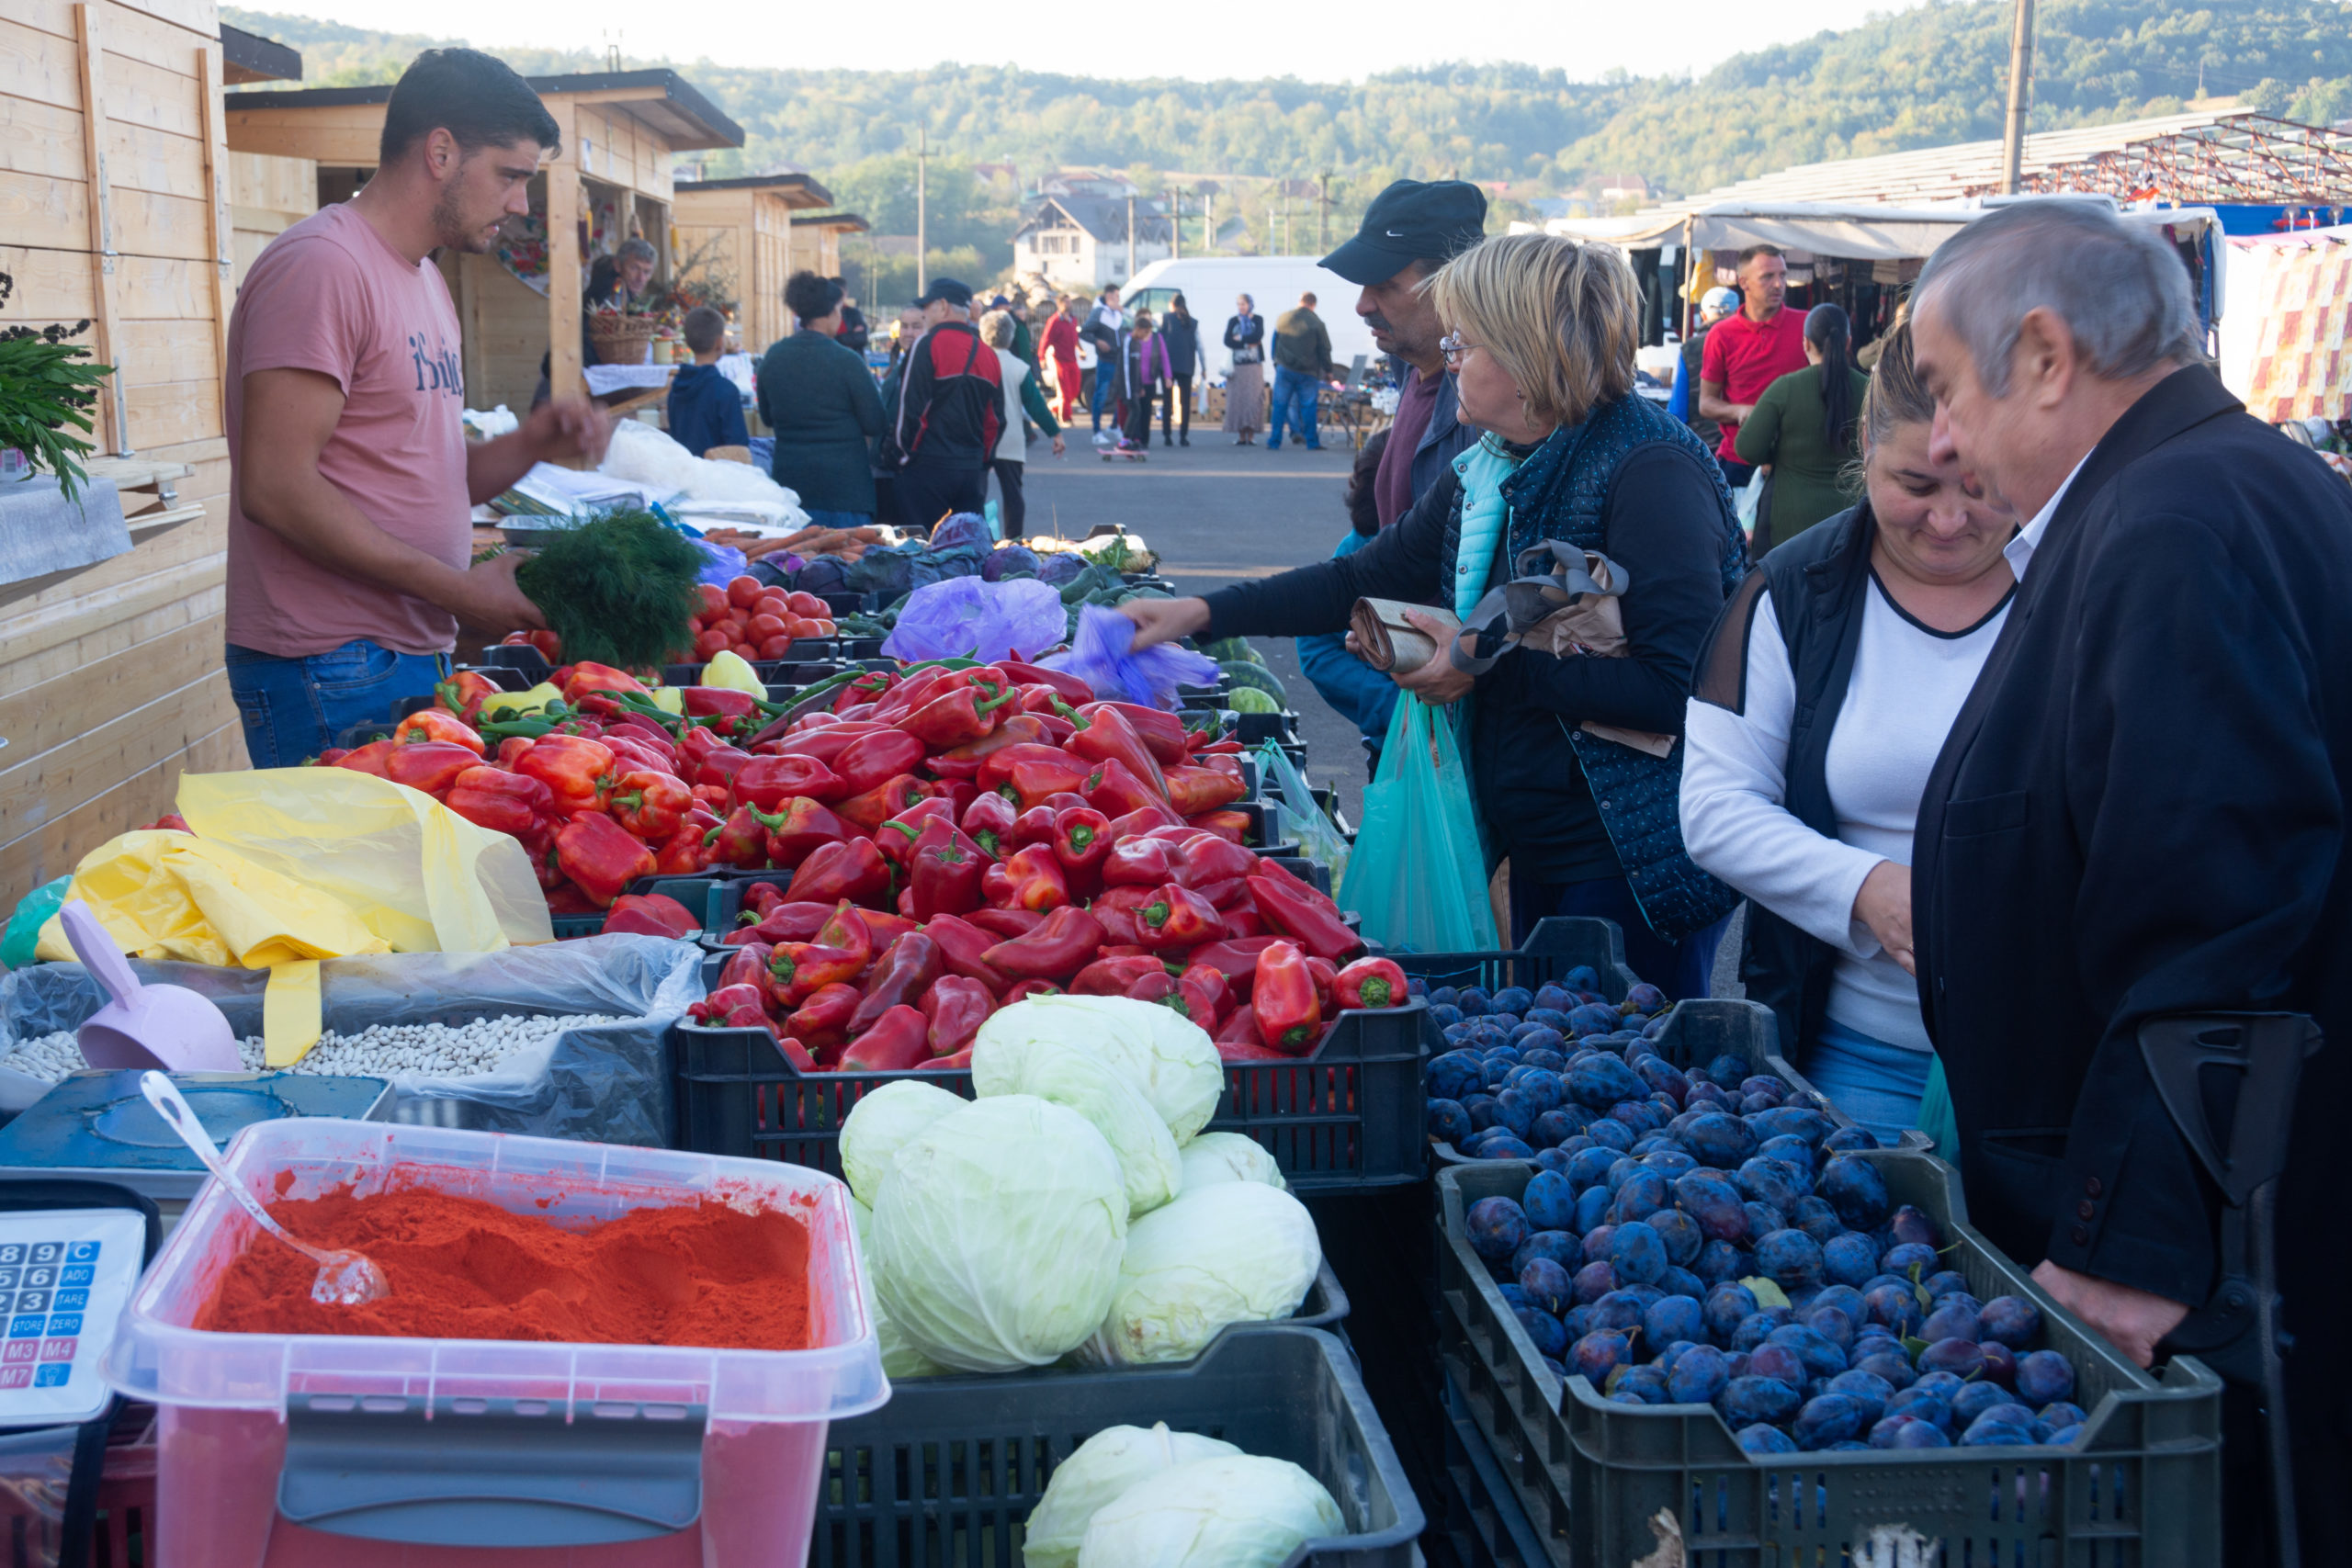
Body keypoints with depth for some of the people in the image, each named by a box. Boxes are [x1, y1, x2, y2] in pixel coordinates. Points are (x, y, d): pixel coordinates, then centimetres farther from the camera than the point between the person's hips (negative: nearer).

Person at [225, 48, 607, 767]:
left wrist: (528, 446, 0)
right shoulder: (324, 266, -13)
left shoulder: (424, 280, 18)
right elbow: (277, 487, -20)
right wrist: (458, 589, -17)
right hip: (330, 674, -9)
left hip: (418, 654, 9)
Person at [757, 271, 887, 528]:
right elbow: (875, 425, -7)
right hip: (843, 484, -5)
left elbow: (767, 418, 13)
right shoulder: (847, 361, -13)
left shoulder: (772, 357, 2)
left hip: (788, 478, 5)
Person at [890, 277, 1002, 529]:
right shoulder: (988, 354, 12)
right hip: (973, 472, 6)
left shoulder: (928, 346, -9)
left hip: (928, 468, -6)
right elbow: (996, 420, 15)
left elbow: (911, 408, -11)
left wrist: (907, 454, 1)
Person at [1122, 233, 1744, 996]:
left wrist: (1492, 665, -20)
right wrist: (1200, 613, 10)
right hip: (1535, 851, 8)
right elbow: (1365, 577, 16)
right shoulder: (1490, 472, 7)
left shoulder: (1649, 470, -18)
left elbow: (1684, 685, -25)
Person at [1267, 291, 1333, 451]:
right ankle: (1312, 442, 7)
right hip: (1308, 372, -2)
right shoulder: (1317, 323, -7)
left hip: (1284, 370, 2)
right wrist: (1328, 370, 7)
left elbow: (1274, 344, 15)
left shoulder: (1282, 319, 3)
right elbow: (1325, 349, -2)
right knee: (1308, 407, 5)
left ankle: (1274, 442, 4)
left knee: (1280, 405, 6)